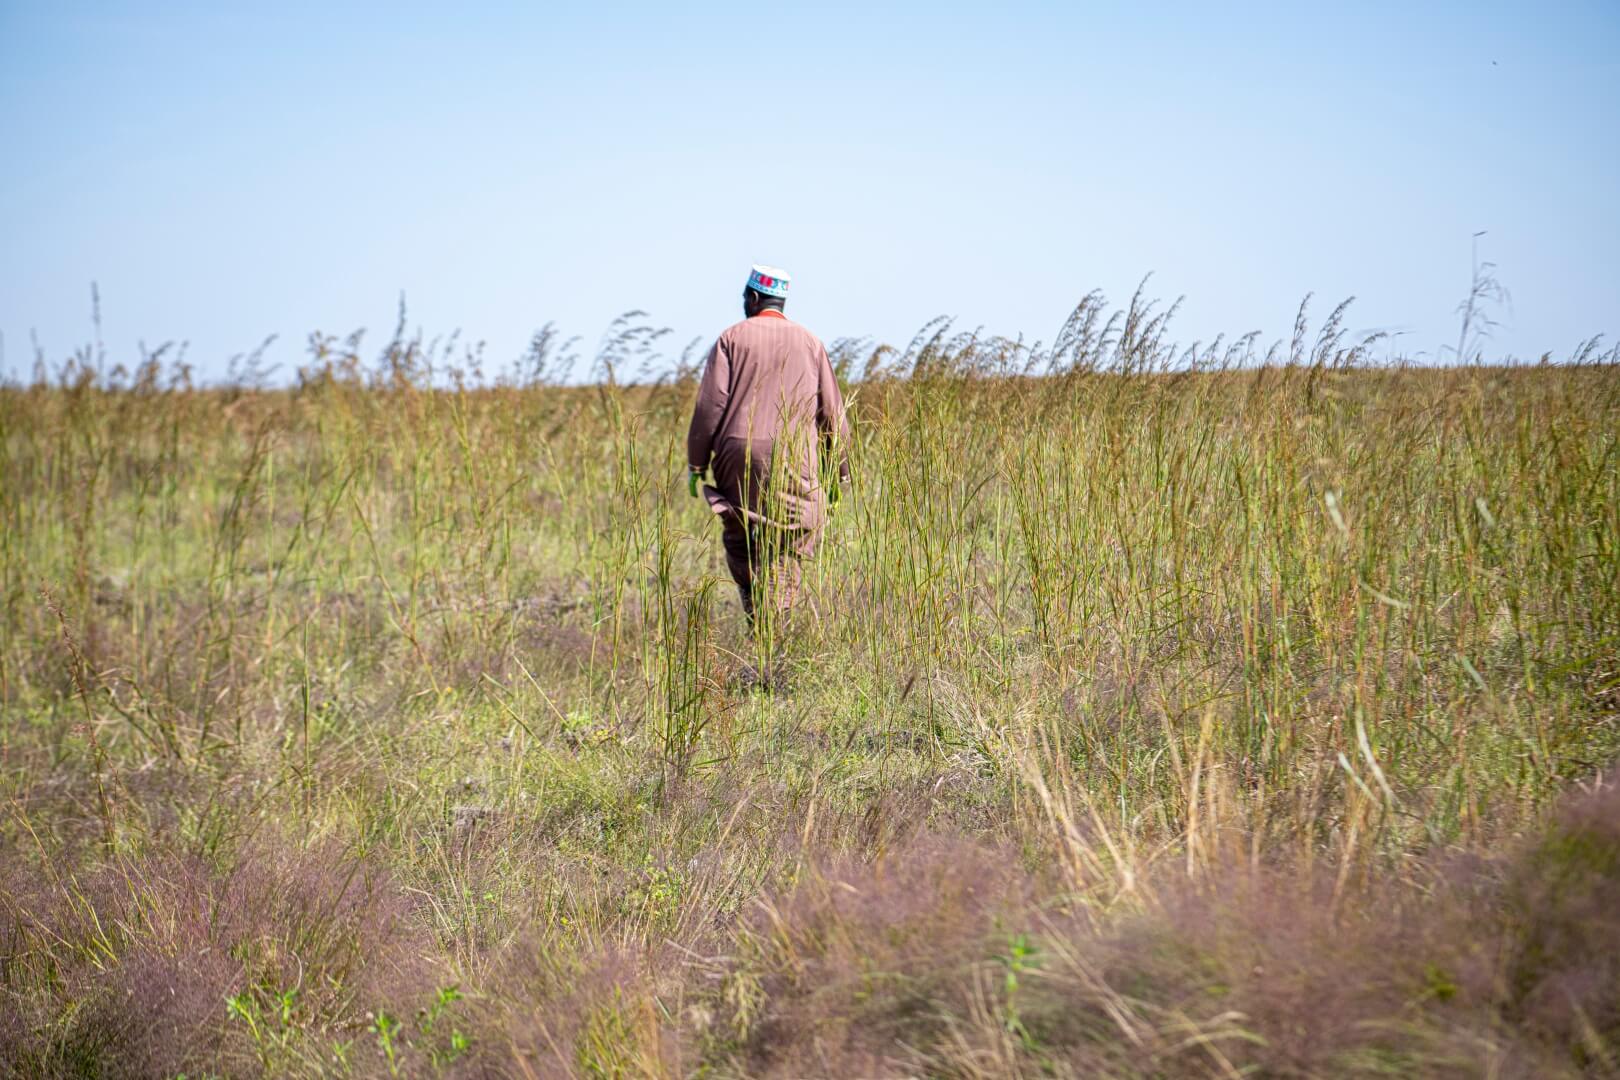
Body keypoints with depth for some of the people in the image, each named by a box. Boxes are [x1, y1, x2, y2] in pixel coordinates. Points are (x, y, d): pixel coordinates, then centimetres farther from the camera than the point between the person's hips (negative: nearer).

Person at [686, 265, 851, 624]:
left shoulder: (732, 338, 6)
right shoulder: (809, 342, 12)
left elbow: (710, 405, -2)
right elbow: (832, 412, 11)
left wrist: (696, 464, 2)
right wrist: (839, 470, 17)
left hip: (738, 454, 0)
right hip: (795, 459, 0)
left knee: (739, 542, 13)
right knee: (787, 553, 0)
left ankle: (755, 620, 4)